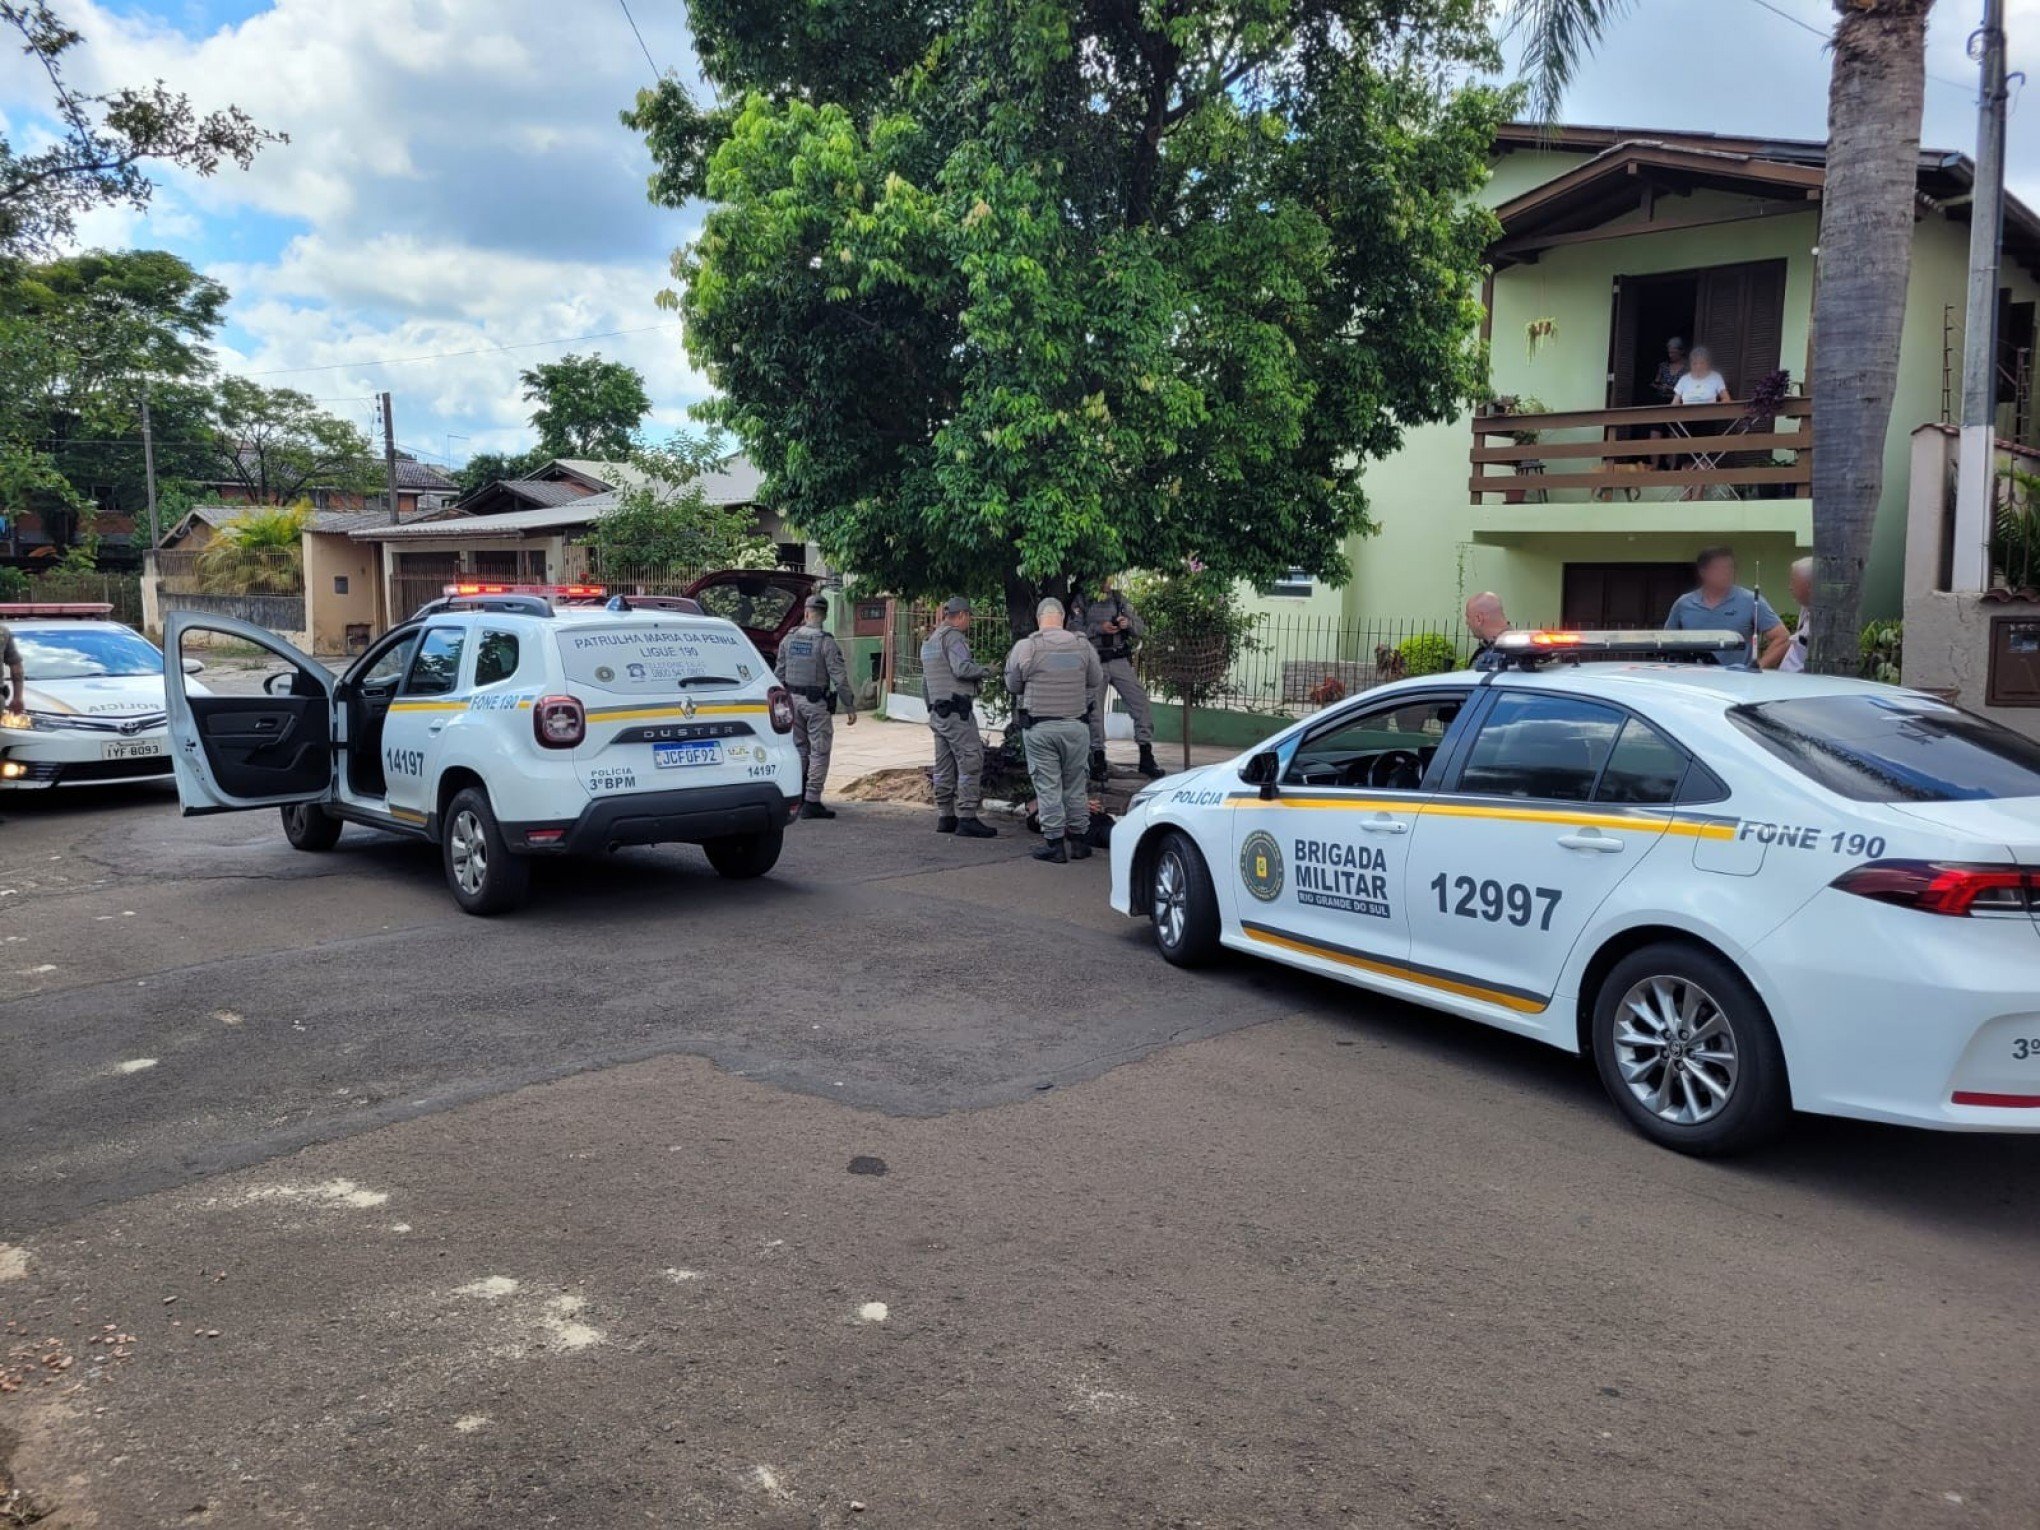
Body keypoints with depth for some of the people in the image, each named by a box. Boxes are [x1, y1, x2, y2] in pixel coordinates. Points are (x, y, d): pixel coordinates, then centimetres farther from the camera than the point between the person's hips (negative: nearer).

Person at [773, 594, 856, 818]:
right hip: (817, 702, -6)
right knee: (819, 751, -2)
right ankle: (812, 802, -6)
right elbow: (839, 678, -14)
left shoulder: (789, 639, 5)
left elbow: (779, 673, 10)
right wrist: (850, 707, -9)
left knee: (798, 749, 16)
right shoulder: (826, 642, -11)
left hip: (793, 699, 6)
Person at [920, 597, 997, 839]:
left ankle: (945, 817, 14)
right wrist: (981, 669, -6)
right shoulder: (953, 636, -10)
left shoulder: (929, 641, 20)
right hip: (958, 711, -10)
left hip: (937, 712, 10)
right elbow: (961, 668, -23)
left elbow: (925, 682, 24)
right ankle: (967, 819, -12)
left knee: (944, 766, 11)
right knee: (971, 762, -9)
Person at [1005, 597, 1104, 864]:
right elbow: (1097, 681, 8)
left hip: (1040, 726, -2)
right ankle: (1079, 840, 20)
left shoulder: (1025, 647, -8)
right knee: (1075, 784, 12)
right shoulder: (1083, 646, -1)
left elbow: (1012, 685, 2)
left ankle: (1054, 843, 4)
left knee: (1048, 786, 3)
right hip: (1076, 725, 2)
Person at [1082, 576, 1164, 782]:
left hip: (1120, 662, 3)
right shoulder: (1082, 602, 3)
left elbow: (1142, 629, 11)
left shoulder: (1120, 600, 13)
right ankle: (1098, 762, 9)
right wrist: (1099, 628, -18)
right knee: (1094, 711, 0)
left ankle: (1146, 759, -2)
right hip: (1093, 663, -2)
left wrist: (1129, 623, -10)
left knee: (1141, 705, -7)